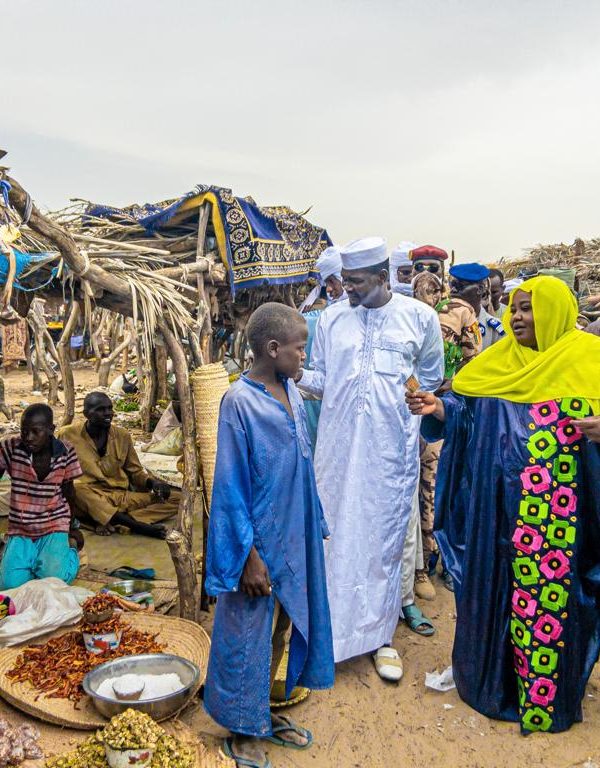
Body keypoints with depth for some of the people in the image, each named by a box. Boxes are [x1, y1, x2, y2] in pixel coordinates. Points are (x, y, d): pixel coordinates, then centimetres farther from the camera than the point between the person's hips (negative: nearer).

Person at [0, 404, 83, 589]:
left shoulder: (66, 452, -9)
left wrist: (71, 529, 14)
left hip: (54, 527, -1)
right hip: (20, 529, 1)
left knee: (54, 581, -21)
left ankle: (69, 547, 13)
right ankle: (34, 557, 15)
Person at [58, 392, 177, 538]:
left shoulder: (123, 436, 7)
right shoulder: (67, 435, 0)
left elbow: (135, 471, 15)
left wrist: (152, 482, -6)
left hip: (121, 498, 3)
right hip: (87, 501, -3)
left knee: (175, 499, -13)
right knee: (75, 488, -37)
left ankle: (110, 522, -29)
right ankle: (139, 525, -37)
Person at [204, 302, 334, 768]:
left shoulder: (292, 393, 2)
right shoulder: (239, 401, -19)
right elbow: (230, 485, -16)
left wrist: (315, 528, 13)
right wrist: (249, 555, -15)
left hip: (294, 537, 7)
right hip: (258, 540, -7)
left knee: (281, 628, 20)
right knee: (247, 636, 11)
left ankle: (265, 712, 41)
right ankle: (242, 730, 33)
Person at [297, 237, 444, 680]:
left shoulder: (420, 316, 2)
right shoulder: (332, 319, 5)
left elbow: (431, 378, 12)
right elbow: (319, 378, 8)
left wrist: (401, 405, 1)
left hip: (392, 447, -1)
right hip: (339, 446, 1)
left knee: (387, 537, 6)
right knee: (336, 532, 7)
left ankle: (380, 634, 22)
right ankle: (335, 627, 23)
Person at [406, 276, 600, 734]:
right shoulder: (500, 360, 8)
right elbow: (466, 407, 7)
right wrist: (437, 408, -11)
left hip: (557, 503, -3)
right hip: (498, 501, 4)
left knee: (549, 587, 4)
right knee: (495, 580, 13)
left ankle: (545, 694, 24)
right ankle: (489, 671, 34)